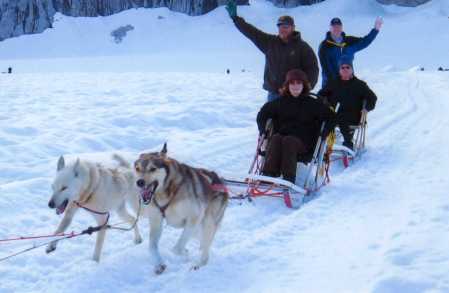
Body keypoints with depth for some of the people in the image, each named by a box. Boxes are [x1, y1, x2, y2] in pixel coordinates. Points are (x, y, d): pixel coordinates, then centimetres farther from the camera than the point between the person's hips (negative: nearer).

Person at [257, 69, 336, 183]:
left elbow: (332, 117, 10)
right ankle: (268, 175, -45)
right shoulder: (280, 102, 18)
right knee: (275, 138, -31)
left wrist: (323, 133, -5)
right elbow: (263, 113, 25)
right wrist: (263, 130, 9)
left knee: (288, 141, -34)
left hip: (303, 142, -2)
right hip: (280, 136, 2)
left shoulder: (312, 104, 11)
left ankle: (288, 179, -46)